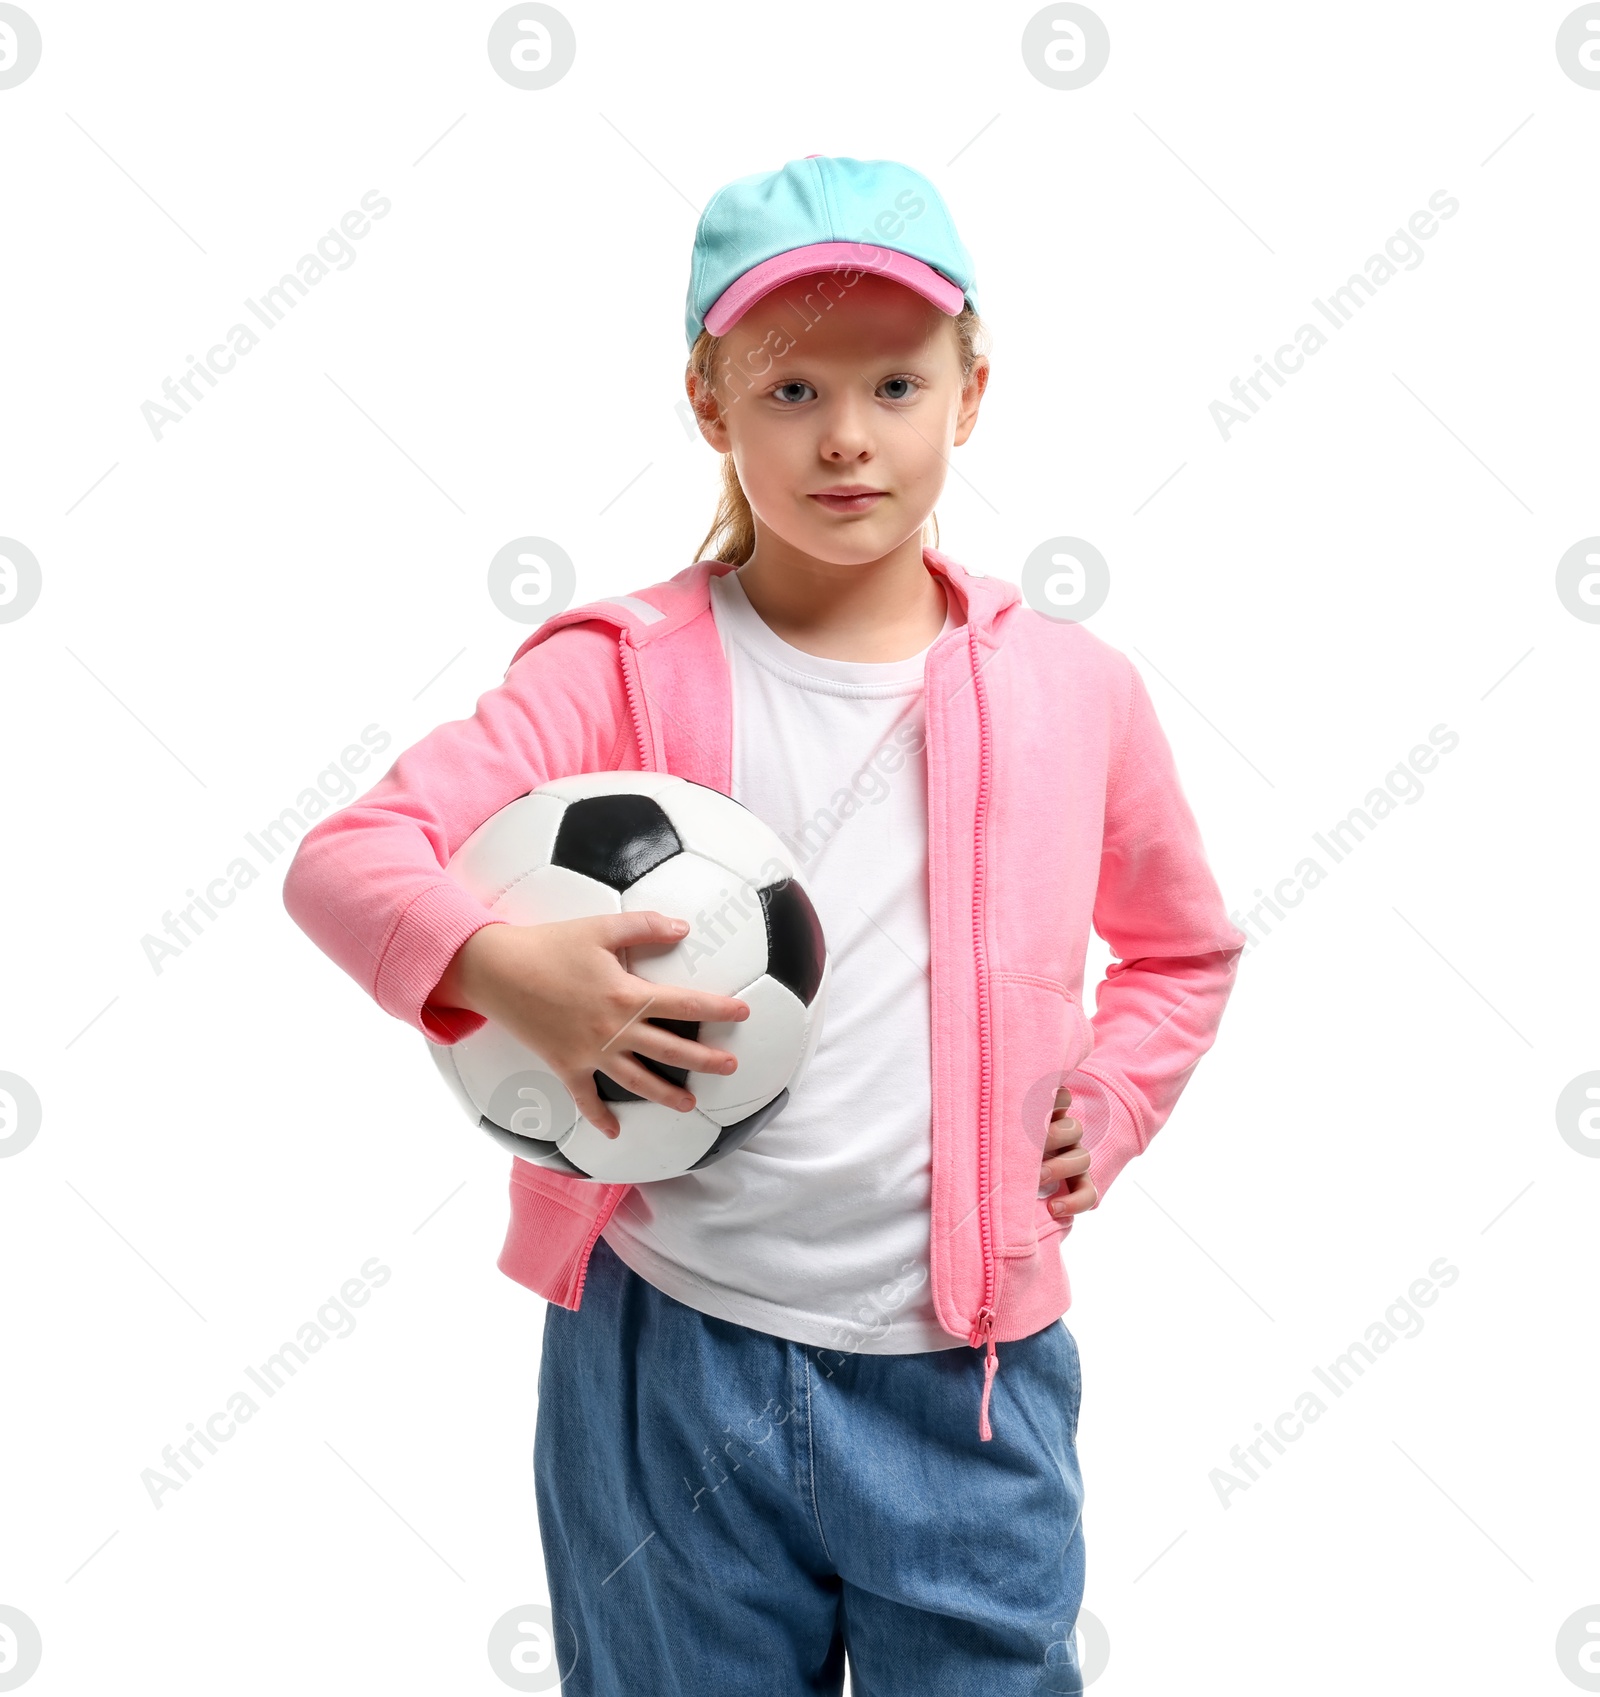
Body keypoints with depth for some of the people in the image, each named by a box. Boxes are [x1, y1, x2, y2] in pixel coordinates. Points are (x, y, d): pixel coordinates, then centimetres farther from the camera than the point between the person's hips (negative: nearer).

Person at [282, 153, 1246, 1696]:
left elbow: (1184, 945, 20)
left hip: (965, 1383, 2)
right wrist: (491, 963, -31)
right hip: (669, 1359, -1)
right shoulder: (626, 672, -5)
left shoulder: (1074, 691, 3)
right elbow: (343, 857, -13)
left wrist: (1108, 1106, 4)